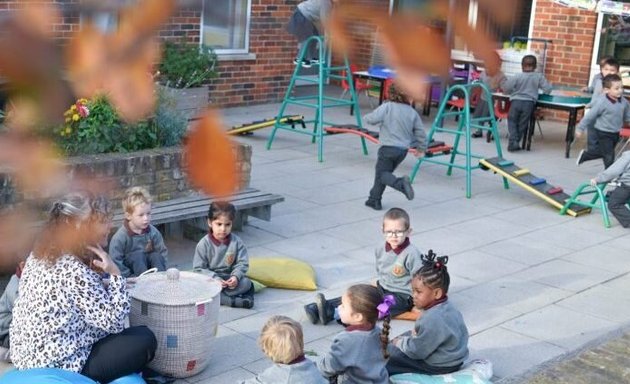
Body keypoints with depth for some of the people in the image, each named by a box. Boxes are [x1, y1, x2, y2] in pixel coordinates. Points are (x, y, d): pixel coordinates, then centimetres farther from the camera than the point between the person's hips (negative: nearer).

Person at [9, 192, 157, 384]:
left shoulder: (40, 254, 1)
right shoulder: (75, 272, -26)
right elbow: (114, 321, -21)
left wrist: (104, 285, 0)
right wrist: (115, 274, -21)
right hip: (60, 368, -9)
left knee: (116, 336, 25)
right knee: (145, 339, -3)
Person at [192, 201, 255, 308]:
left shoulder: (237, 242, -2)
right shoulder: (204, 244, -8)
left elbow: (242, 263, -2)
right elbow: (198, 268, -8)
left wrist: (235, 276, -22)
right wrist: (215, 279, -22)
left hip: (229, 278, 2)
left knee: (246, 283, -26)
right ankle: (232, 300, -33)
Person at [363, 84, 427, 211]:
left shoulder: (387, 107, -11)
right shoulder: (412, 112, 4)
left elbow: (371, 118, -16)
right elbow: (420, 132, 9)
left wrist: (365, 117, 9)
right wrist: (421, 148, 24)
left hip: (388, 148, -6)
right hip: (403, 150, 6)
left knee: (382, 174, 3)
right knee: (384, 172, 19)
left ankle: (401, 183, -25)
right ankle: (374, 200, 23)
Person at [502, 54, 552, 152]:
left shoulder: (517, 76, -4)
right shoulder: (539, 77, 0)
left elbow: (506, 89, -4)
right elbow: (548, 89, 2)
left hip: (516, 101, -1)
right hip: (529, 103, 1)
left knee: (512, 121, 12)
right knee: (522, 124, 13)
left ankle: (513, 141, -4)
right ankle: (516, 142, 10)